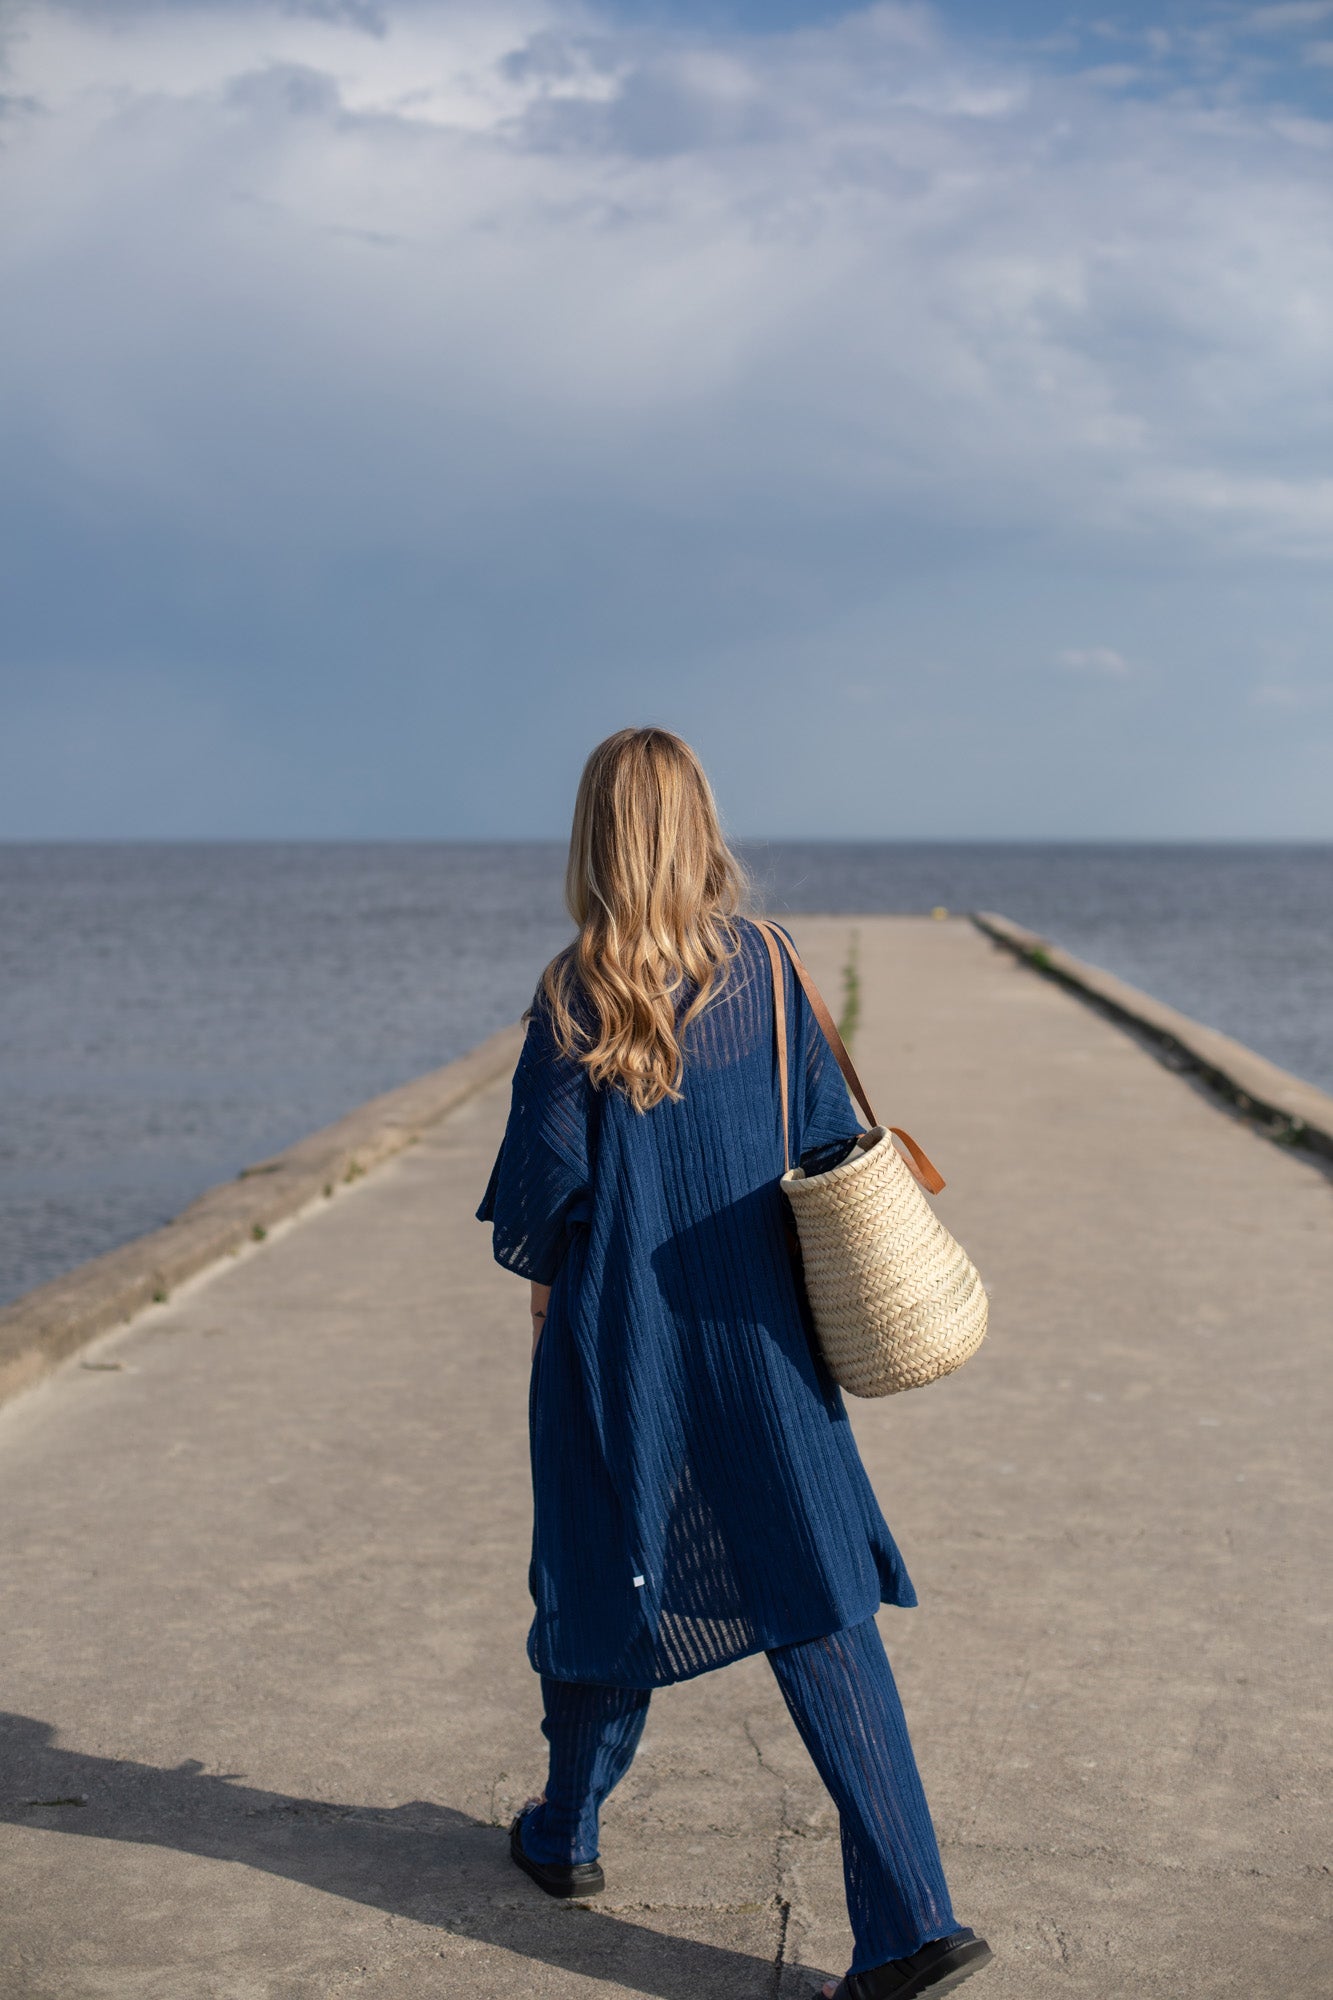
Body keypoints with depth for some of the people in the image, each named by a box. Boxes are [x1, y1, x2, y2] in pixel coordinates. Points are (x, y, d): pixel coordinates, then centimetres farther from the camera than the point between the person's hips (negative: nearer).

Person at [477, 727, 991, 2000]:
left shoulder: (576, 994, -11)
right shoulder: (763, 968, -1)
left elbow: (538, 1184, -9)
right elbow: (828, 1145, 2)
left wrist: (539, 1292, 10)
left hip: (619, 1337, -2)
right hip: (759, 1341, 2)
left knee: (606, 1578, 18)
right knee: (817, 1605, 2)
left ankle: (566, 1833, 38)